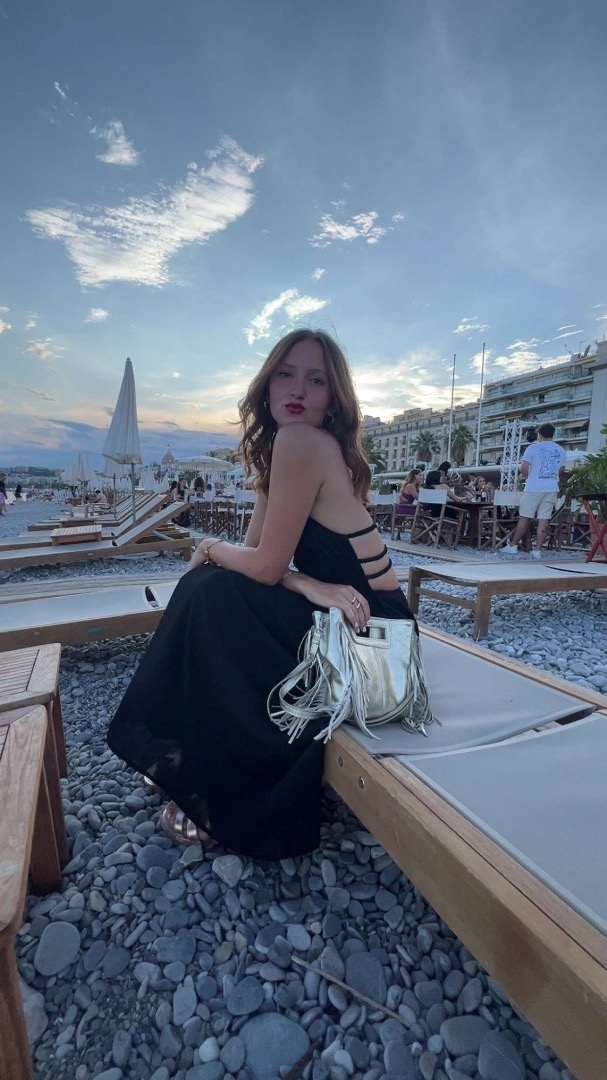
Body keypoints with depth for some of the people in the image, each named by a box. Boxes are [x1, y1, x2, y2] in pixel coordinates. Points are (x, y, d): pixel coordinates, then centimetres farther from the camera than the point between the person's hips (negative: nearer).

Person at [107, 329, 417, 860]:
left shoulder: (301, 439, -19)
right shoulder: (278, 449, 10)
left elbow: (266, 567, -19)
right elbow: (260, 558, 4)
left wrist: (210, 547, 1)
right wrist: (308, 583, -16)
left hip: (370, 626, -9)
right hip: (344, 610, 9)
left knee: (211, 597, -13)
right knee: (207, 586, 6)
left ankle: (224, 801, 4)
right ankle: (200, 755, 20)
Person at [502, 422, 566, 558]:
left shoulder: (533, 447, -3)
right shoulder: (561, 451, 13)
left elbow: (523, 468, -10)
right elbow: (560, 472, 24)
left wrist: (528, 476, 10)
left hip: (534, 488, -4)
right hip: (552, 489, 4)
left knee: (524, 517, 2)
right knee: (544, 520, 1)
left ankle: (512, 546, 8)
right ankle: (537, 550, 2)